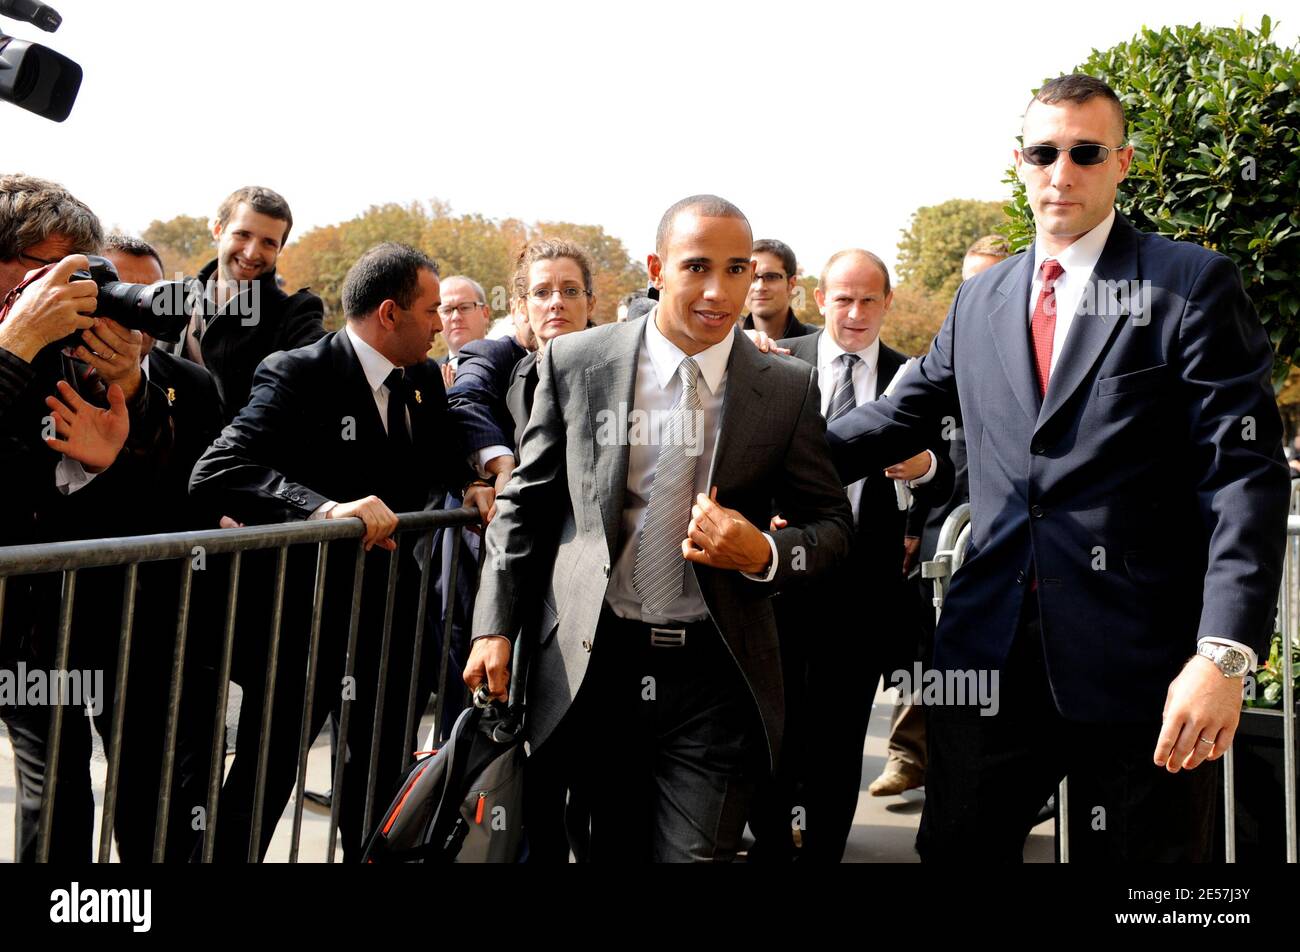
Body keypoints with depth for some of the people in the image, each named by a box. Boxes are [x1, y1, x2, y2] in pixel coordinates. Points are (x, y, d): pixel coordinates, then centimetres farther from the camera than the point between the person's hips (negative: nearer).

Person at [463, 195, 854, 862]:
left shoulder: (788, 390, -1)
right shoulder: (575, 363, 0)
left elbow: (831, 524, 7)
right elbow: (526, 504, 7)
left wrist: (764, 554, -14)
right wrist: (495, 626, 0)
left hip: (714, 679, -1)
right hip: (592, 666, 1)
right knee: (614, 850, 15)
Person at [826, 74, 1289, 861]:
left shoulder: (1193, 285, -3)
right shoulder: (980, 298, 13)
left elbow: (1244, 473, -10)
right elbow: (905, 413, 22)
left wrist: (1224, 653, -20)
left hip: (1141, 663, -4)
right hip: (990, 651, 5)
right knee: (956, 849, 13)